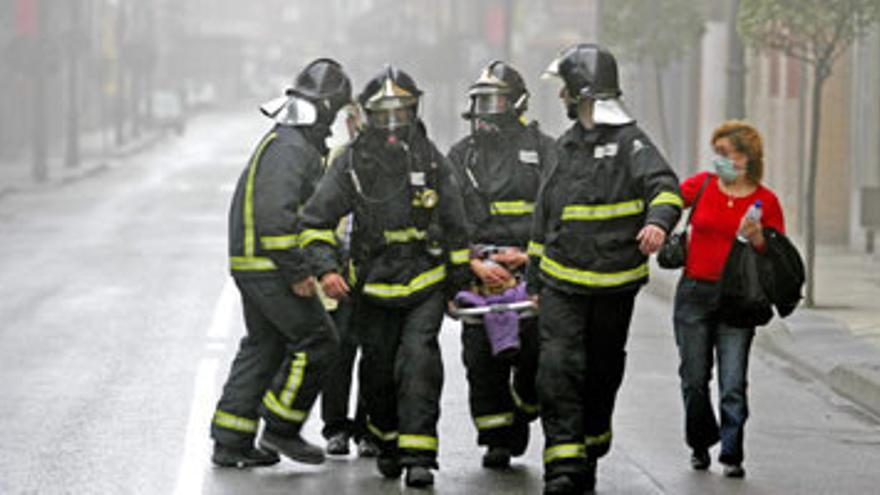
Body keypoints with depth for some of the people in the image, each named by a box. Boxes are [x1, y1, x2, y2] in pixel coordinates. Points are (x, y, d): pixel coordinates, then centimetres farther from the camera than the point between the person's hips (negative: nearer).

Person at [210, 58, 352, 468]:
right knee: (316, 339, -5)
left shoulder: (294, 143, 17)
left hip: (255, 265, 11)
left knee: (263, 348, 14)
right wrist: (297, 274, -22)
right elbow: (275, 215, -26)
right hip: (267, 266, -11)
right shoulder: (289, 149, -18)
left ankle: (230, 443, 16)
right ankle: (280, 430, 1)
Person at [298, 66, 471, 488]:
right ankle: (386, 441, 35)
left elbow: (455, 227, 11)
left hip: (426, 283, -1)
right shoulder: (352, 163, -4)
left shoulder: (431, 160, 0)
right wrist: (326, 268, -16)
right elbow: (315, 221, -2)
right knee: (378, 370, 10)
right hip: (373, 286, 1)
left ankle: (418, 456, -17)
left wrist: (460, 281, 15)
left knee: (419, 360, -17)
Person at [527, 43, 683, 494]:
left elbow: (664, 186, -21)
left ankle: (588, 453, 30)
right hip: (561, 283, 3)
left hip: (613, 286, -3)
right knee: (557, 368, -13)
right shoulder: (566, 147, 14)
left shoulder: (629, 143, -5)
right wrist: (534, 279, 23)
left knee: (602, 375, 11)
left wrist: (658, 220, -43)